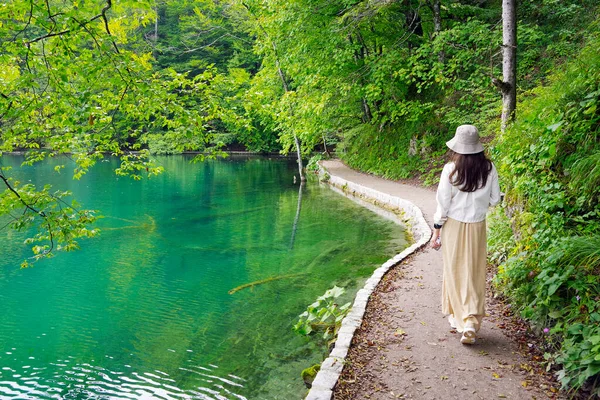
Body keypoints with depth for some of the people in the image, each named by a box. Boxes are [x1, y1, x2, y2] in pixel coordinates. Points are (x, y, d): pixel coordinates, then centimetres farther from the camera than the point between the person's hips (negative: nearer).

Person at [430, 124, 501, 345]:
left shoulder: (451, 169, -13)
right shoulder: (489, 168, -5)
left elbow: (443, 203, -10)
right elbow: (494, 199, 3)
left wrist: (436, 230, 0)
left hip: (453, 226, -2)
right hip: (477, 227, 2)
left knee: (455, 272, 12)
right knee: (474, 275, 9)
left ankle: (458, 318, 23)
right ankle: (471, 322, 0)